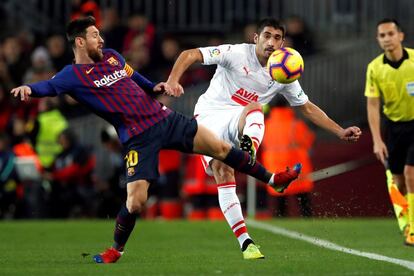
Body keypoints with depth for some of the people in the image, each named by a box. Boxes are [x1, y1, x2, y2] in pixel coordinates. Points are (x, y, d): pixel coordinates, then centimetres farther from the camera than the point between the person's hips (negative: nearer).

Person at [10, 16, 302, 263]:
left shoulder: (112, 55, 12)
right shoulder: (74, 75, -9)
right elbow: (51, 86, -28)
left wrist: (155, 87, 11)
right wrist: (30, 88, -49)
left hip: (164, 118, 6)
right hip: (138, 138, -6)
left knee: (221, 148, 6)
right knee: (135, 201, -14)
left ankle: (272, 179, 23)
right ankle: (116, 250, 13)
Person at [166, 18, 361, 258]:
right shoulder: (237, 53, -8)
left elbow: (307, 108, 17)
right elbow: (190, 55, -13)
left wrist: (340, 132, 11)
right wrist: (173, 80, -30)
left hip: (239, 122, 3)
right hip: (209, 118, -3)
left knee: (255, 107, -31)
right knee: (223, 174, -21)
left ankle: (248, 153, -60)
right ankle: (245, 241, -23)